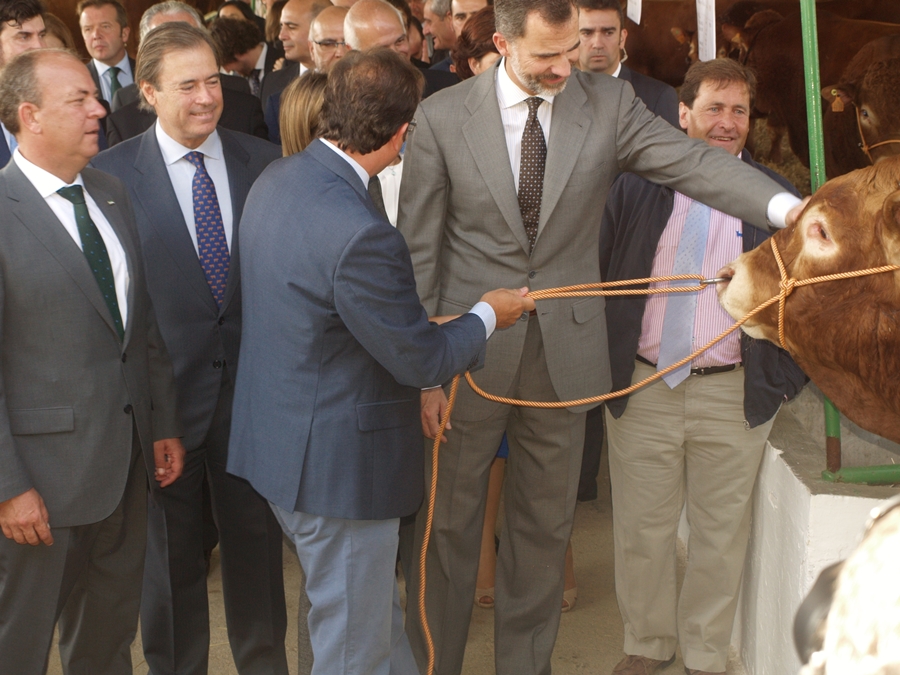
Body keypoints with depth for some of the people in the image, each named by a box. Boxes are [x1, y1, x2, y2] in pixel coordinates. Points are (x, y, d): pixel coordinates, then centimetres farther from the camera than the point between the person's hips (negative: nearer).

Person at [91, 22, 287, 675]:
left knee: (257, 541, 17)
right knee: (172, 553, 14)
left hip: (254, 383, 2)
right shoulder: (110, 174, -9)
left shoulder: (265, 162, -1)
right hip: (163, 393, -2)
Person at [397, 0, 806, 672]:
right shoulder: (442, 117, -7)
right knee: (450, 522, 12)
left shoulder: (610, 103, -3)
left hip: (565, 355, 2)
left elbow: (695, 162, -16)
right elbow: (418, 251, -4)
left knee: (546, 523, 15)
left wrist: (785, 206, -34)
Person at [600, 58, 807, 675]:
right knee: (641, 529, 9)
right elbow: (599, 273, 5)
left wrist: (787, 380, -4)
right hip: (641, 387, 1)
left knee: (722, 533, 9)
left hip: (734, 395, 0)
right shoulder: (638, 185, 3)